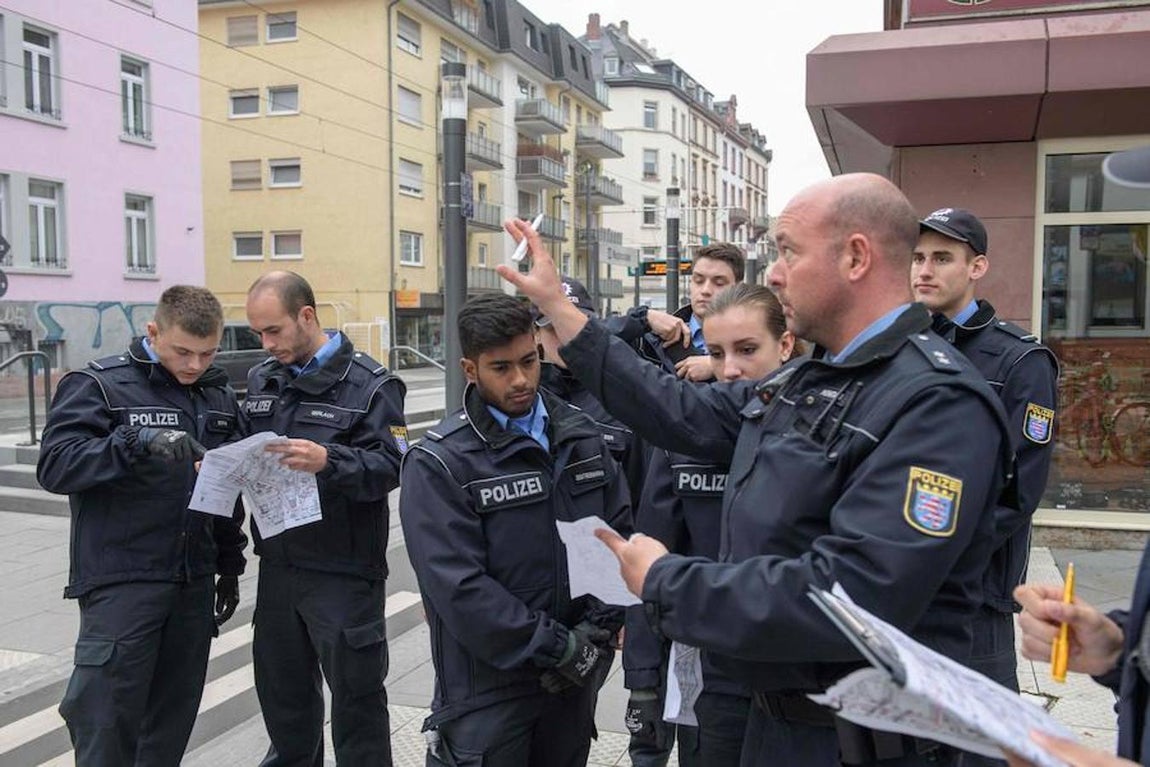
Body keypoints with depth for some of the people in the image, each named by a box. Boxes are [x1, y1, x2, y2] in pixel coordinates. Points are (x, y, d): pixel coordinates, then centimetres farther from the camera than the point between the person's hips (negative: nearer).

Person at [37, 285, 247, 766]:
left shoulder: (219, 396, 12)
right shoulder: (99, 385, -4)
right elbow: (54, 465, -16)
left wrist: (230, 566, 18)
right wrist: (136, 443, -29)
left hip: (195, 582, 5)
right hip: (121, 582, -5)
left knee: (174, 717, 11)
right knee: (107, 720, -2)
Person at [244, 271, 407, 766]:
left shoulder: (369, 384, -10)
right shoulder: (261, 380, 10)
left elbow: (391, 466, -18)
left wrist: (328, 461, -33)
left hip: (343, 572, -6)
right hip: (277, 564, 7)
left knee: (355, 692, 5)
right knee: (282, 687, 21)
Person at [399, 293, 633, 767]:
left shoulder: (581, 435, 3)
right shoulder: (439, 464, -13)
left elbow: (620, 533, 5)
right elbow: (460, 588, -19)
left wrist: (598, 629, -7)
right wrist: (559, 649, -16)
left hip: (577, 677, 5)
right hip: (489, 686, -5)